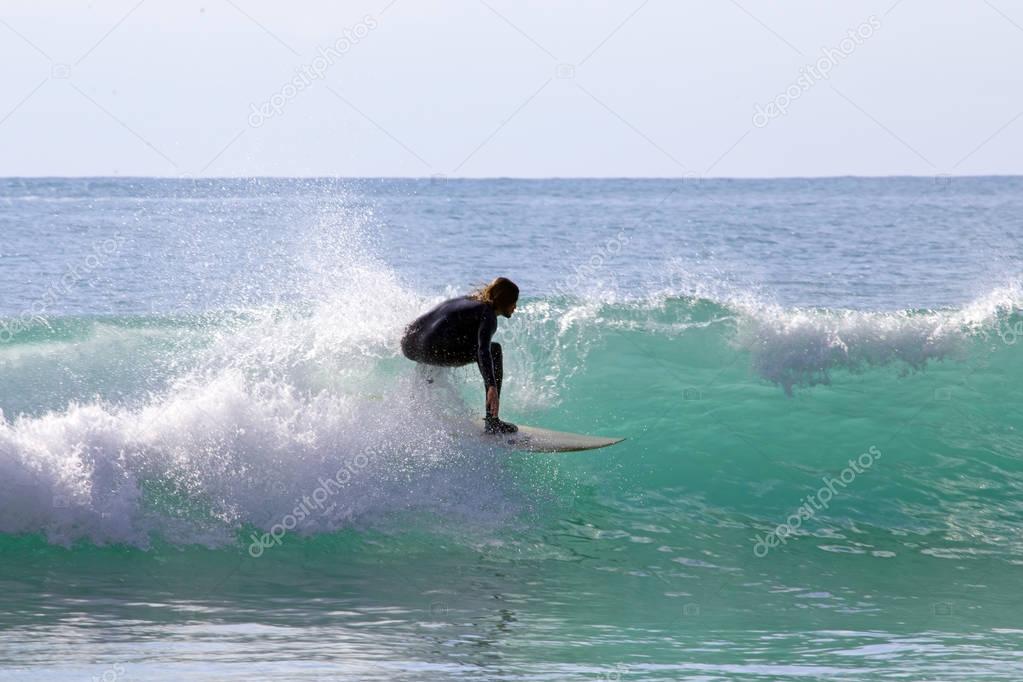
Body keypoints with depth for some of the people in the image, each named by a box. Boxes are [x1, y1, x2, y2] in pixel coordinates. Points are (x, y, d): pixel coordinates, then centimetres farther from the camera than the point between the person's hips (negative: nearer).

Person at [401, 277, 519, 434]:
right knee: (495, 350, 3)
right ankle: (492, 420, -1)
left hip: (408, 345, 9)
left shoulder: (469, 300, 25)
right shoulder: (488, 315, -2)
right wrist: (492, 388, -29)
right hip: (434, 350, -9)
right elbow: (483, 350, -19)